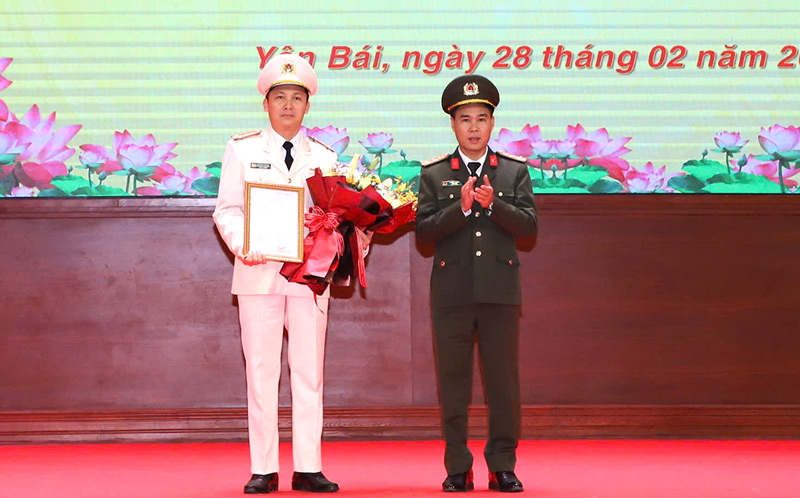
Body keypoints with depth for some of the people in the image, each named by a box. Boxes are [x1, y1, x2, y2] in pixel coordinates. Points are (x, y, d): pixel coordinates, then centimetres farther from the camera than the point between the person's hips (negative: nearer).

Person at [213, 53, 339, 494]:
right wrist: (241, 244, -14)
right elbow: (227, 210, 4)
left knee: (309, 372, 2)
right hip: (258, 273, -1)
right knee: (261, 371, -1)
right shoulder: (242, 149, 9)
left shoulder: (324, 157, 13)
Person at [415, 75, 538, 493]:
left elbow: (528, 225, -1)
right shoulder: (433, 173, 8)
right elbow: (424, 229, -2)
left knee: (503, 380, 1)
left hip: (500, 291, 0)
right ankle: (458, 469, 9)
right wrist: (462, 207, -16)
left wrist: (493, 205, -16)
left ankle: (502, 467, 9)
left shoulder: (515, 171, 9)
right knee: (453, 381, 2)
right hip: (451, 293, 0)